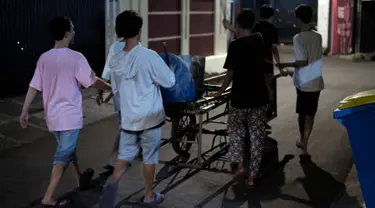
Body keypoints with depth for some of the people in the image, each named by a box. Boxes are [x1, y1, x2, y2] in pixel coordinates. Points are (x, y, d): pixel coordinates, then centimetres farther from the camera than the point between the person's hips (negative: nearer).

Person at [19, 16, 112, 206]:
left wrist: (24, 112, 7)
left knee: (68, 149, 24)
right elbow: (93, 82, -9)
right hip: (69, 115, -6)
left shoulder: (44, 58, 1)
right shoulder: (75, 57, -16)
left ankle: (81, 179, 43)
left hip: (52, 115, 7)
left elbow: (33, 87, 2)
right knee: (63, 155, 0)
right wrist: (112, 88, 8)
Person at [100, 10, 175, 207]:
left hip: (128, 117, 4)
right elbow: (169, 82, -9)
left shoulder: (115, 61, -1)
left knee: (124, 154, 13)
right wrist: (171, 69, 11)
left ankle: (112, 183, -11)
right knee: (149, 157, 11)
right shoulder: (149, 56, -17)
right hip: (150, 116, -4)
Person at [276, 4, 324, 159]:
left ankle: (302, 140, 32)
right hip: (316, 82, 3)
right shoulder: (318, 37, 2)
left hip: (303, 82, -3)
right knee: (309, 114, 5)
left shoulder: (298, 38, -15)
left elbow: (302, 62, -19)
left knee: (302, 113, 15)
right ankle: (304, 145, -1)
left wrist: (285, 65, -7)